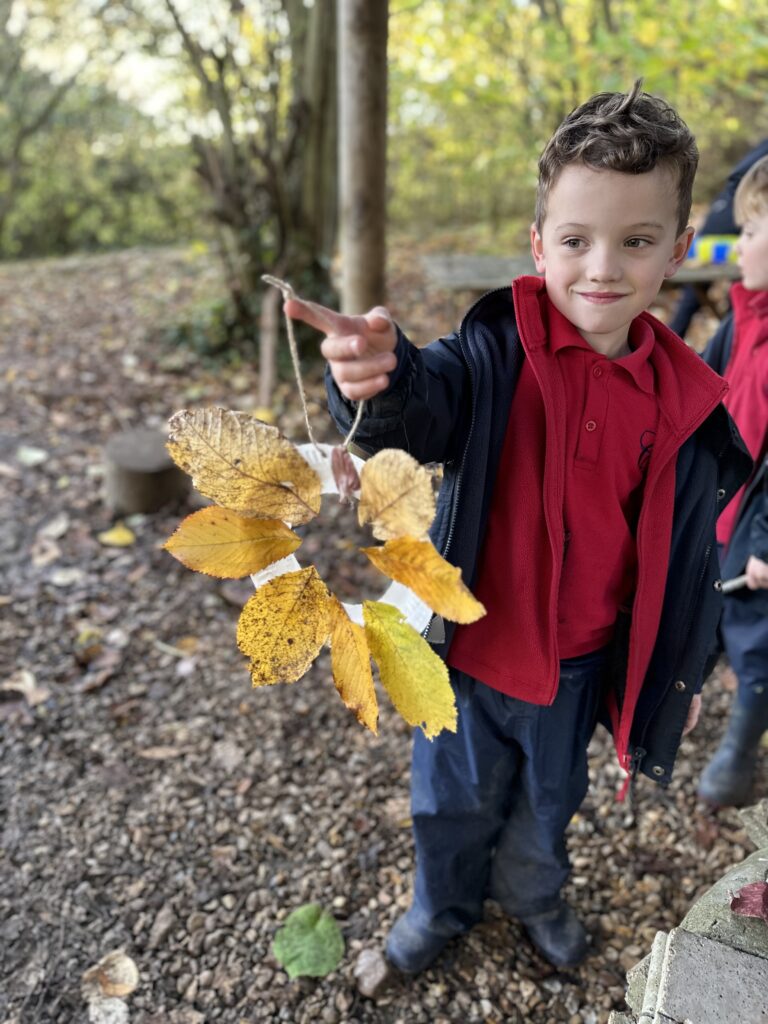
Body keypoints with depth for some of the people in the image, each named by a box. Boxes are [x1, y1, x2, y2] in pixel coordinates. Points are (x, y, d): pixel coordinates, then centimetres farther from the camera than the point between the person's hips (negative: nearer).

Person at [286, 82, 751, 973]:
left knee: (548, 800, 28)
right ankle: (444, 902, 55)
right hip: (471, 647, -1)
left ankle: (533, 895, 62)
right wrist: (381, 378, -61)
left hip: (578, 664, 2)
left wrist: (681, 670, 7)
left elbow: (686, 549, 0)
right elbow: (428, 408, -37)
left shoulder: (683, 401, -10)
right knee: (454, 799, 23)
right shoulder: (499, 347, -17)